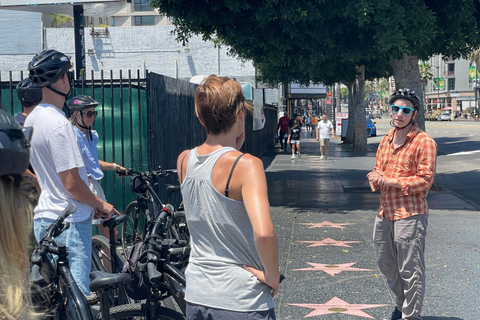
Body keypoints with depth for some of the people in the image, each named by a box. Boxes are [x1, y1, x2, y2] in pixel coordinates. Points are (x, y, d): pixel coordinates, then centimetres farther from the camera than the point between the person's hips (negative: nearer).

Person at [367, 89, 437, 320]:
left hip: (410, 215, -8)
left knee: (410, 271, -3)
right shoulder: (386, 140, 14)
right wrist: (375, 178, -3)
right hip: (385, 213, 8)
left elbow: (425, 180, -16)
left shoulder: (424, 142, -10)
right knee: (385, 263, 21)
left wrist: (390, 181, -19)